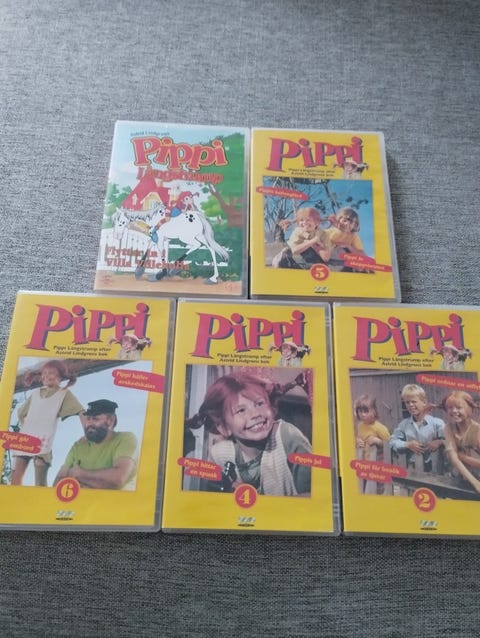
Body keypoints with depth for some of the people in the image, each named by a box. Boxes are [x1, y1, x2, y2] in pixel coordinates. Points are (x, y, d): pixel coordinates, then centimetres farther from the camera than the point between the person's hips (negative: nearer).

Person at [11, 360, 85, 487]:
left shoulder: (65, 393, 2)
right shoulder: (35, 392, 17)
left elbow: (81, 412, -8)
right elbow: (21, 412, 27)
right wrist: (24, 427, 13)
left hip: (43, 442, -5)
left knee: (40, 481, -8)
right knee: (16, 477, 4)